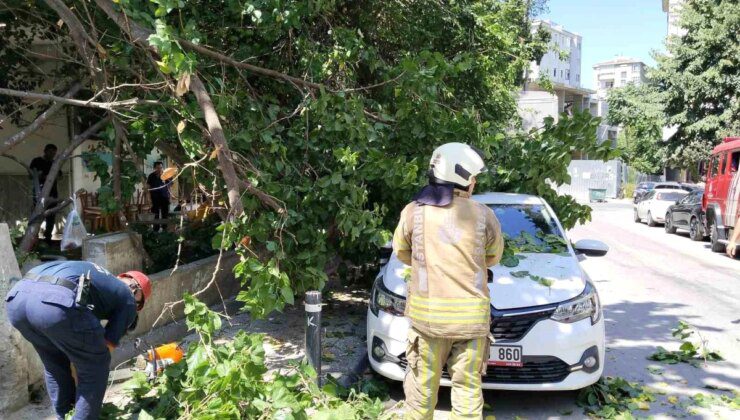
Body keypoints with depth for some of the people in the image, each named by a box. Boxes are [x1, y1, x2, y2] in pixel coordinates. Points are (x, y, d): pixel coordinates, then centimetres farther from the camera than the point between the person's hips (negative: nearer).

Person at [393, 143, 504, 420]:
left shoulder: (414, 212, -6)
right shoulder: (483, 215, -5)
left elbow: (402, 253, 9)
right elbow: (493, 257, 10)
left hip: (426, 313, 0)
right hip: (471, 316, 0)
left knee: (423, 383, 14)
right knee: (467, 385, 12)